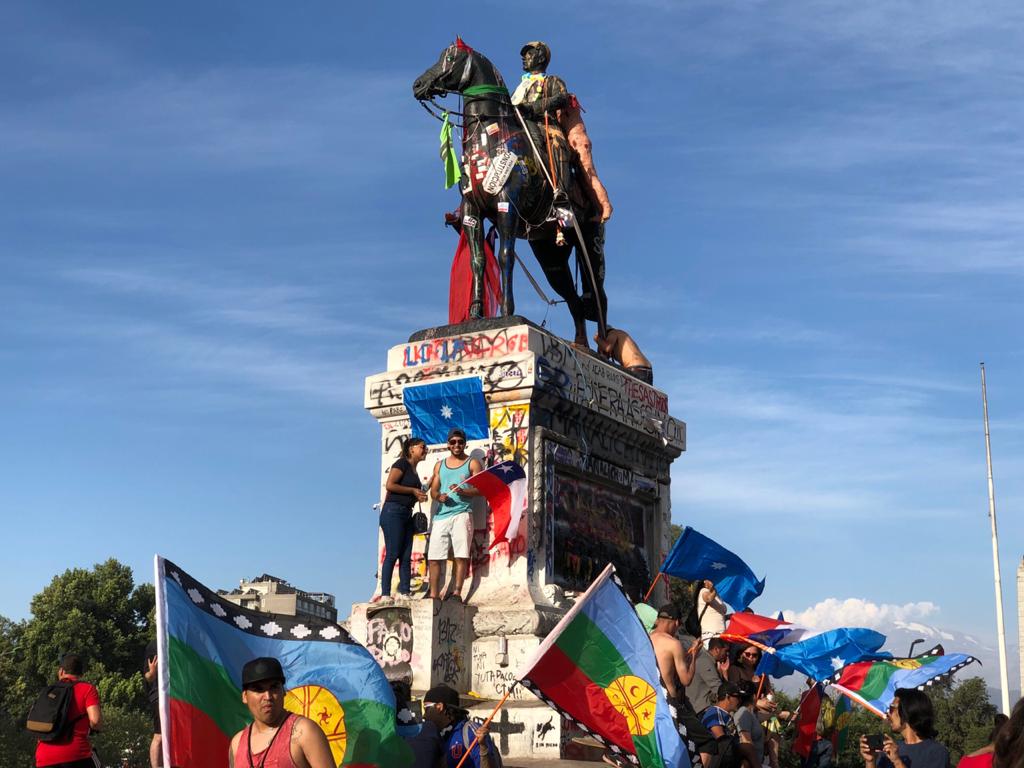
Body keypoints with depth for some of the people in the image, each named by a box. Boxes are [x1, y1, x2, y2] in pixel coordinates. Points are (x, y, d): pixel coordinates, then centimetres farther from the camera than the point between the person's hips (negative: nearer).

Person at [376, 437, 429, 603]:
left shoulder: (413, 470, 20)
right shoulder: (402, 463, -5)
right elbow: (389, 485, -16)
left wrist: (419, 495, 3)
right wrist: (413, 491, -10)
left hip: (407, 514, 9)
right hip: (393, 511, -9)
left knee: (406, 557, 3)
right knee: (392, 554, -11)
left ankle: (405, 593, 3)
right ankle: (385, 594, -10)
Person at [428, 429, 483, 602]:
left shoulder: (473, 463, 9)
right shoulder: (440, 465, 22)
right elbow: (433, 490, 19)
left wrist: (462, 491, -18)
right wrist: (439, 496, -4)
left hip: (461, 513, -4)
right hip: (440, 515, 4)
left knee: (461, 556, -12)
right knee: (433, 558, -1)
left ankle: (457, 592, -14)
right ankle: (434, 595, 2)